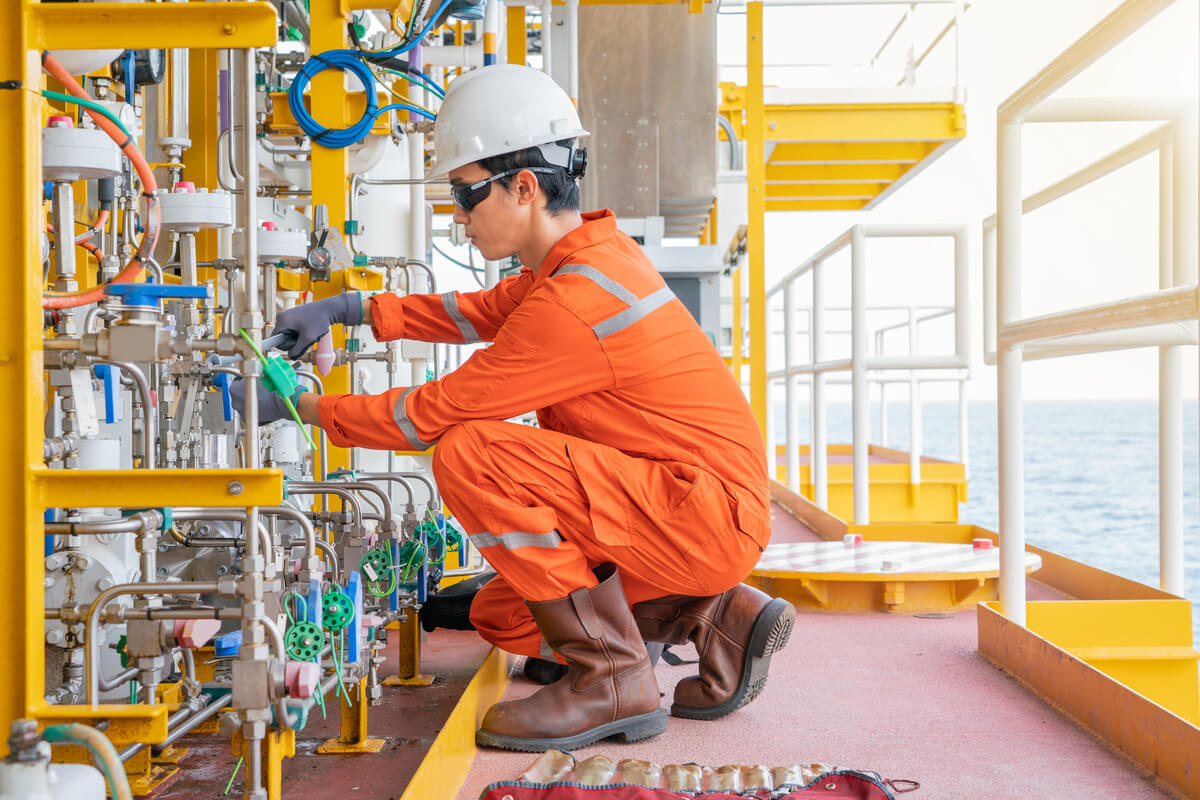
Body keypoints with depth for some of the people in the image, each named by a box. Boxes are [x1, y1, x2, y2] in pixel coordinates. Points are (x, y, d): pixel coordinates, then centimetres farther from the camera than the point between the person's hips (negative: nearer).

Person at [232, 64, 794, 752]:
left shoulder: (574, 300, -23)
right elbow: (483, 312, 22)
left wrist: (302, 407, -5)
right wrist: (351, 309, 14)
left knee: (471, 453, -23)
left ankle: (613, 680, -14)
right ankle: (716, 618, 12)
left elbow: (434, 413, -17)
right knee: (501, 617, 18)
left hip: (706, 516, -10)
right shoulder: (593, 249, 7)